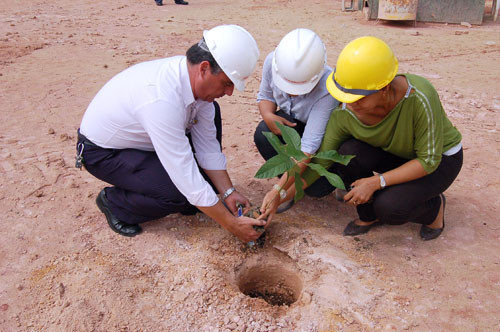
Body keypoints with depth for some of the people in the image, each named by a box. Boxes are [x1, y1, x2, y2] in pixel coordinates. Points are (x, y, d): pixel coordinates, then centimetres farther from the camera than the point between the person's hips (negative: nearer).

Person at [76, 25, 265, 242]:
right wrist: (232, 225, -26)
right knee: (182, 193, -26)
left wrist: (228, 192, -7)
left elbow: (207, 145, -4)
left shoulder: (195, 79, -13)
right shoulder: (163, 101, -38)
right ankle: (113, 202, 2)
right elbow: (187, 178, -34)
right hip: (101, 153, -8)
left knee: (210, 113, -1)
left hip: (140, 133, 8)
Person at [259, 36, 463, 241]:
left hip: (441, 159, -4)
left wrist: (376, 182, -31)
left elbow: (429, 160, -25)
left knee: (389, 207, -29)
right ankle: (368, 216, -3)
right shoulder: (345, 113, -24)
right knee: (348, 153, -28)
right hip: (393, 155, 4)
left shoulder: (419, 98, -36)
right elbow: (320, 161, -14)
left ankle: (434, 207, 6)